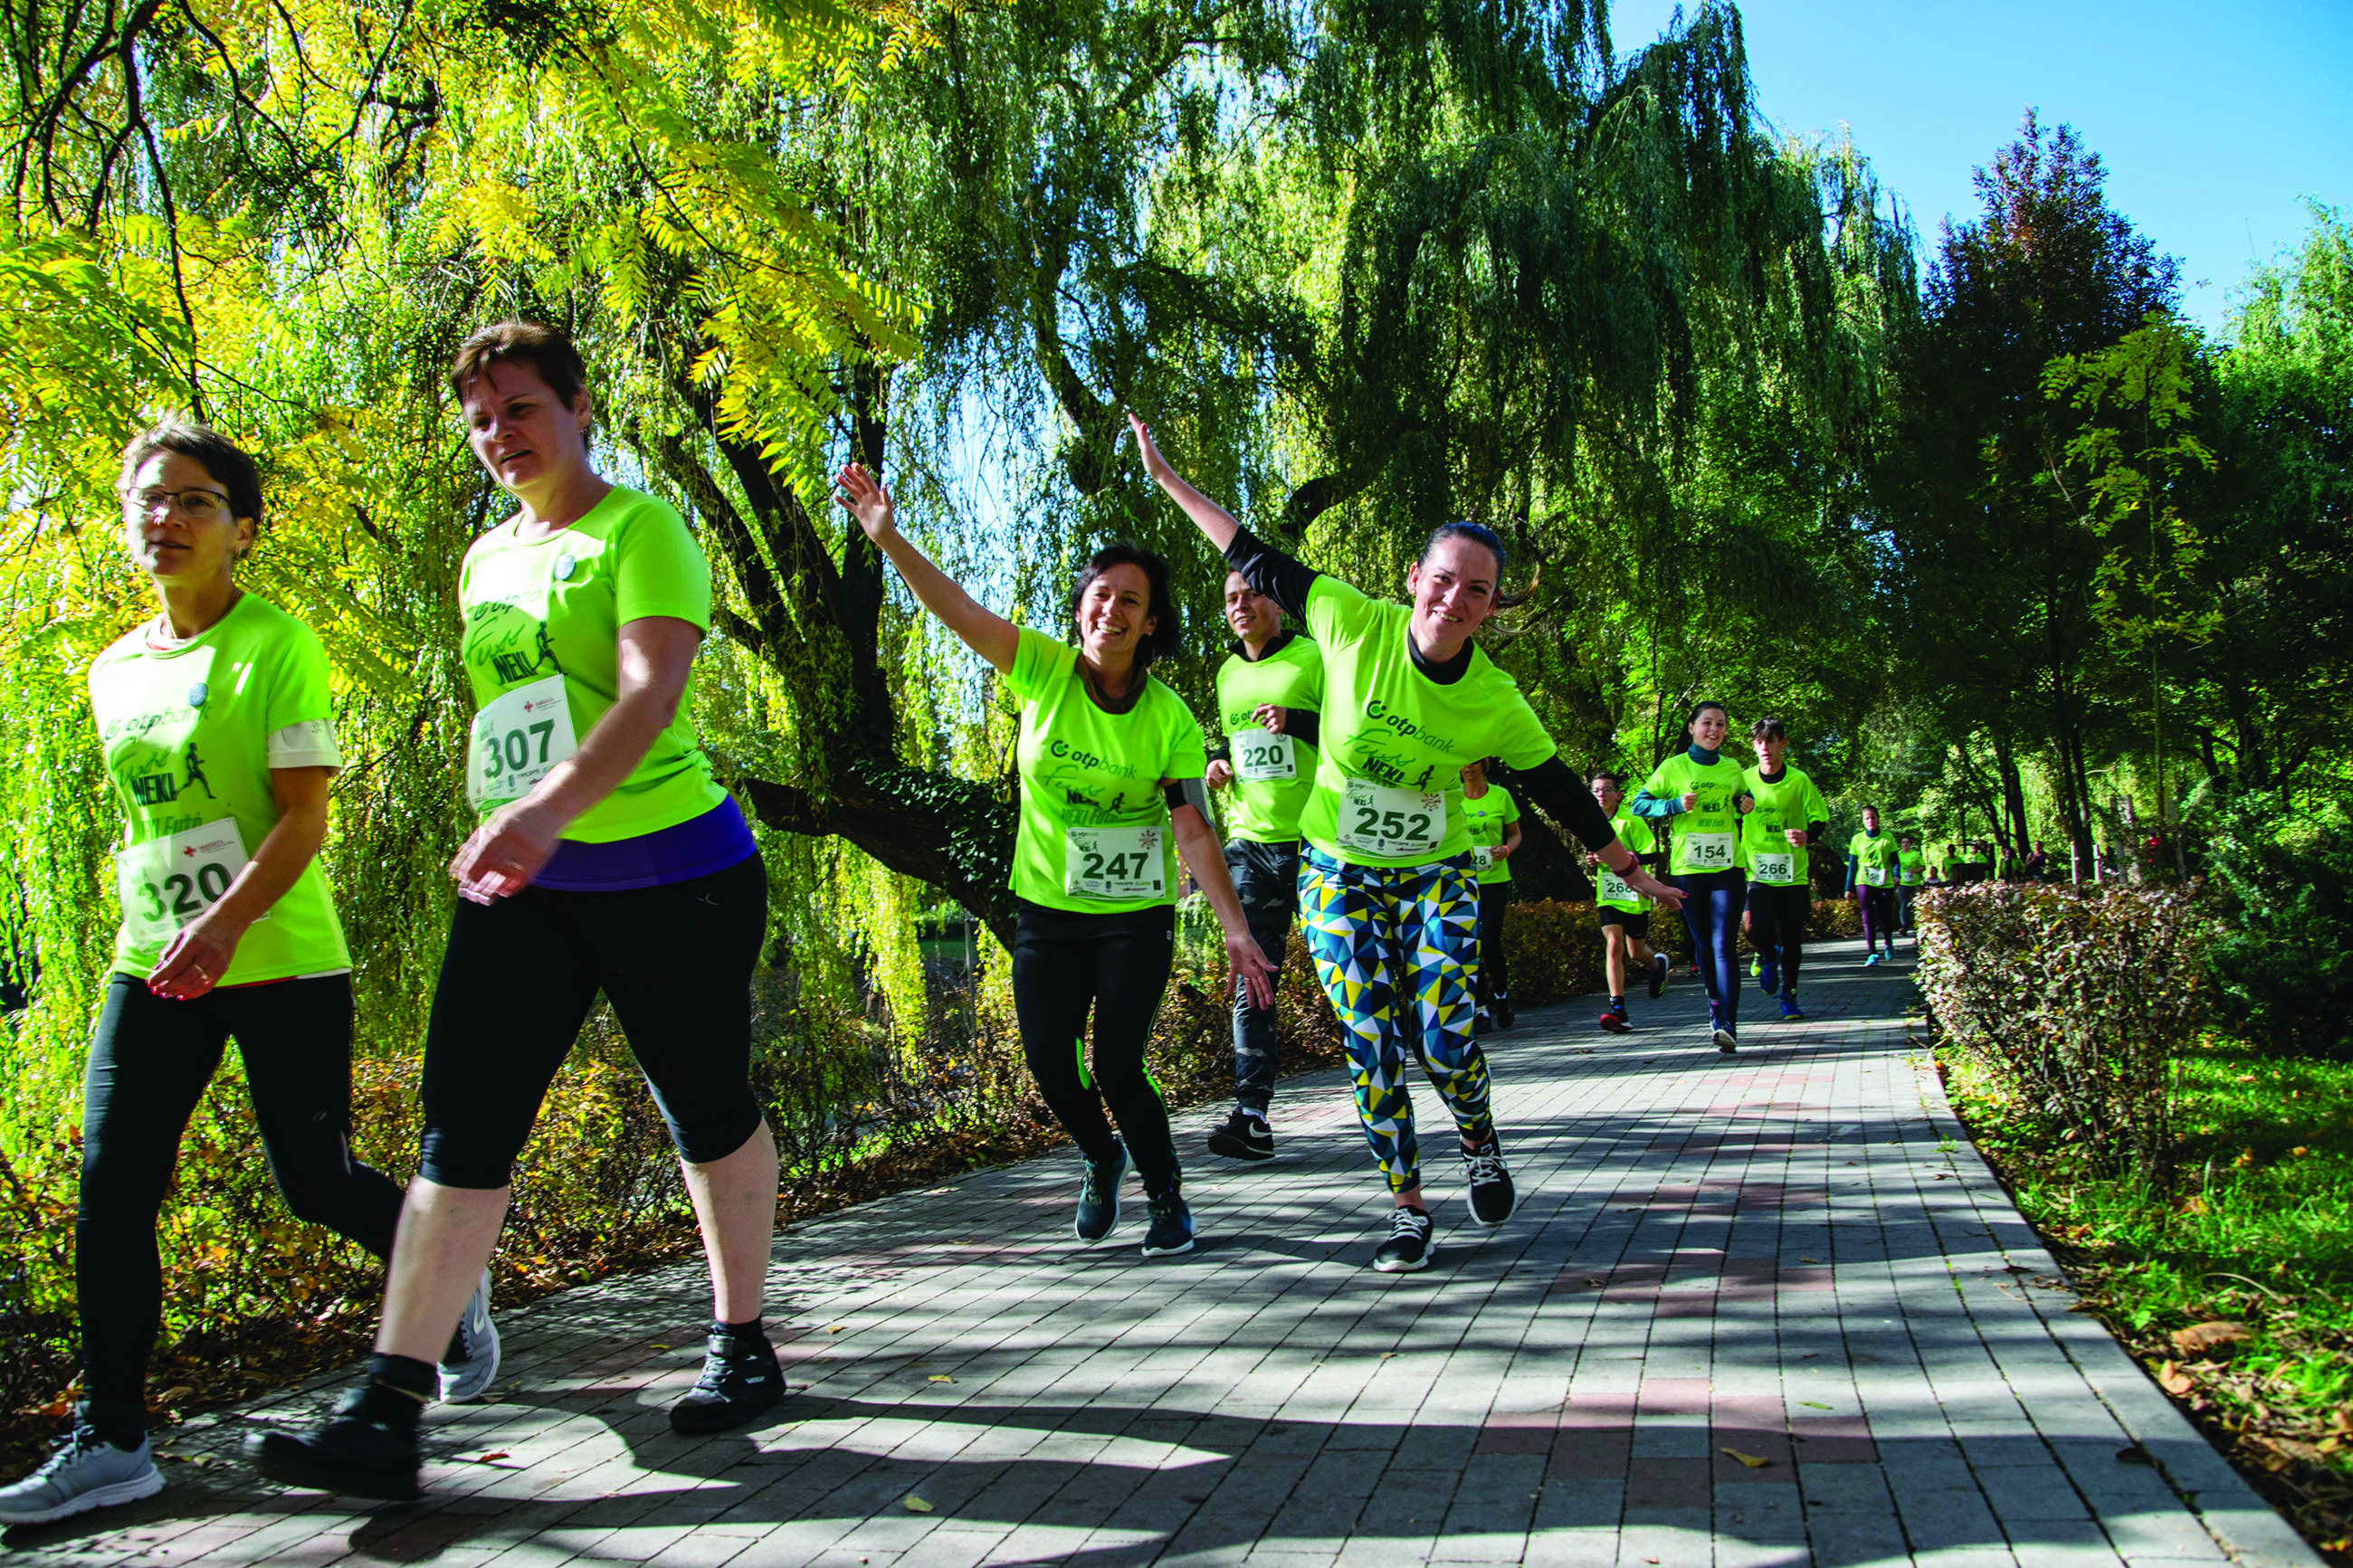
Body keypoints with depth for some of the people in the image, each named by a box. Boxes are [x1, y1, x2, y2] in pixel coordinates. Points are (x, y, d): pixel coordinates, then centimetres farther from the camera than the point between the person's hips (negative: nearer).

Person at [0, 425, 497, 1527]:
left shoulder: (277, 642, -7)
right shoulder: (113, 671, 13)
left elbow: (303, 817, -14)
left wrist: (223, 922, -26)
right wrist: (152, 932, 17)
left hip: (280, 960, -5)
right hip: (153, 965, 6)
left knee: (313, 1182, 0)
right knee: (111, 1191, -3)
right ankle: (109, 1443, 6)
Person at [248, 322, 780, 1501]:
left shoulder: (640, 527, -6)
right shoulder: (487, 558, 15)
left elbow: (652, 693, -22)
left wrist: (548, 810, -36)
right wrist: (501, 830, 20)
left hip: (665, 872, -6)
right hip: (521, 884, 6)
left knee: (709, 1111, 7)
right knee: (461, 1127, -3)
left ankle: (741, 1345, 25)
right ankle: (385, 1415, -2)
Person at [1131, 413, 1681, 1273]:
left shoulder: (1495, 701, -13)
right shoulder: (1355, 624, -15)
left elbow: (1560, 792, 0)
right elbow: (1258, 562, -4)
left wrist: (1630, 872, 7)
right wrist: (1167, 478, 0)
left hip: (1436, 878, 0)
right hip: (1340, 874, 0)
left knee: (1443, 1039, -11)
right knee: (1371, 1047, -4)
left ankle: (1480, 1144, 23)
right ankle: (1408, 1212, 12)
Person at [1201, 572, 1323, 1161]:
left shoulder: (1313, 658, -2)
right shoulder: (1228, 674, 18)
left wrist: (1297, 722, -18)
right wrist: (1219, 763, 10)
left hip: (1312, 841, -5)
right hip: (1248, 842, 5)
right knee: (1250, 980, 0)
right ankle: (1251, 1117, -1)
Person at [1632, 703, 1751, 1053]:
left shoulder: (1733, 770, 11)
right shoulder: (1674, 767, 4)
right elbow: (1640, 803, 4)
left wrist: (1745, 807, 3)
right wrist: (1676, 805, -11)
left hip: (1728, 867, 0)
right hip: (1687, 867, 0)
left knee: (1724, 946, -11)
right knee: (1703, 944, 10)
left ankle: (1727, 1024, -17)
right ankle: (1715, 1001, 34)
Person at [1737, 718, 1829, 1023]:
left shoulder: (1800, 780, 0)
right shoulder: (1745, 780, 3)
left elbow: (1820, 820, 4)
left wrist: (1807, 836, -17)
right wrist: (1739, 857, 4)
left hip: (1794, 874, 0)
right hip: (1758, 873, 0)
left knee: (1792, 938, 3)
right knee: (1756, 927, -20)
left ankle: (1789, 996, 23)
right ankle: (1768, 956, 16)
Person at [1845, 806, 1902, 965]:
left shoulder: (1888, 838, 6)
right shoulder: (1857, 839, 8)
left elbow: (1894, 860, 6)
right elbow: (1852, 864, 10)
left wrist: (1896, 876, -13)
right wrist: (1849, 887, 9)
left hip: (1885, 884, 0)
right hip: (1864, 883, 0)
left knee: (1885, 918, 3)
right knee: (1868, 919, -9)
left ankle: (1889, 944, 33)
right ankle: (1872, 954, -7)